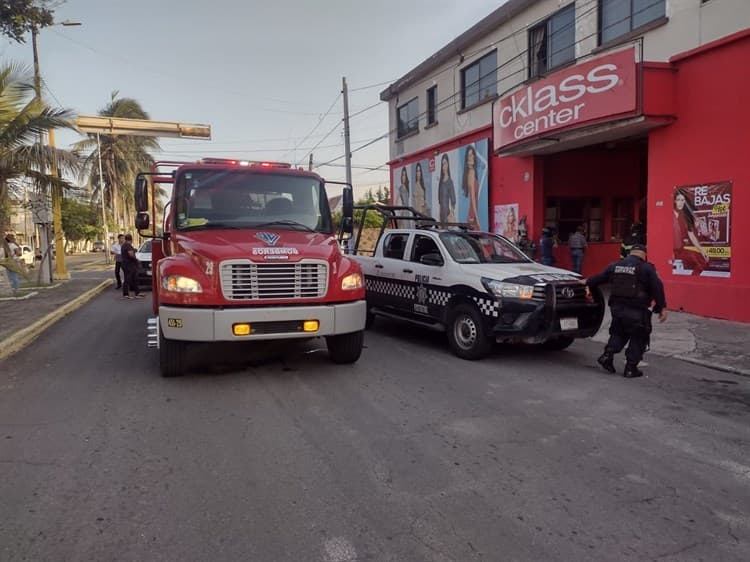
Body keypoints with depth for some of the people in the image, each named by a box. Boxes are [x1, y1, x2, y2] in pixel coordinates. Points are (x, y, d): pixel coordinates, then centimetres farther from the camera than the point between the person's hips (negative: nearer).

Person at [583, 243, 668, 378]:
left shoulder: (615, 266, 9)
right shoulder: (646, 268, -6)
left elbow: (600, 278, 22)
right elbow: (657, 288, -9)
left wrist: (587, 282, 39)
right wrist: (661, 308, -5)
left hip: (617, 307, 5)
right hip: (637, 311, -5)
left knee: (618, 333, 24)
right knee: (638, 338, 9)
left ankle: (607, 355, 8)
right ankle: (631, 368, 9)